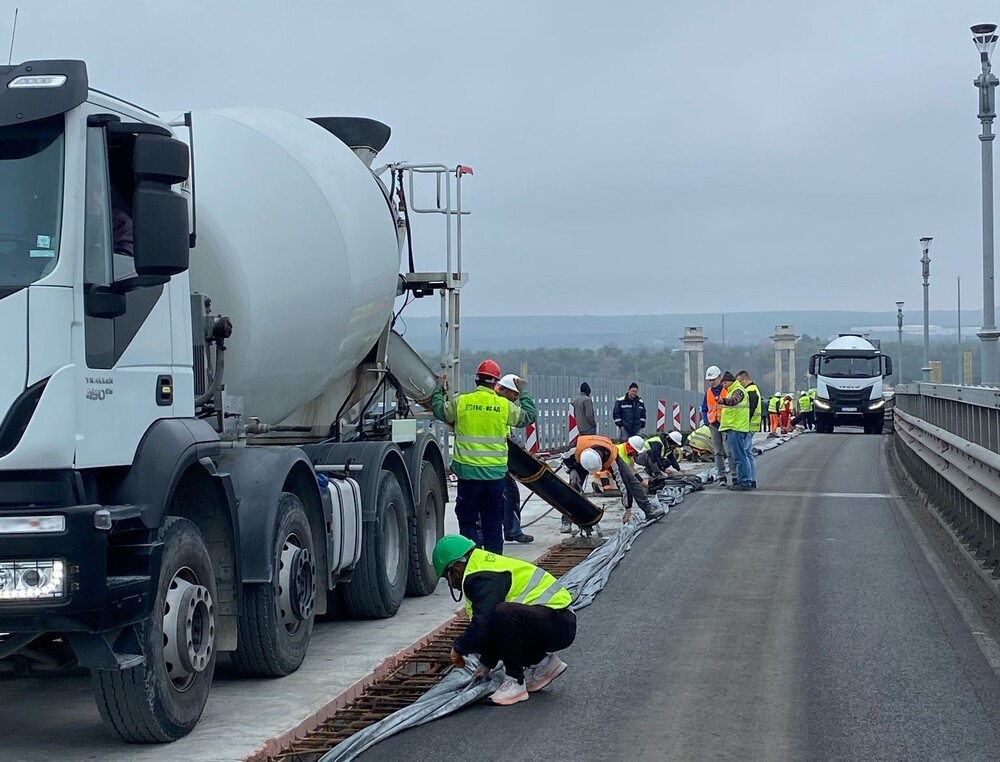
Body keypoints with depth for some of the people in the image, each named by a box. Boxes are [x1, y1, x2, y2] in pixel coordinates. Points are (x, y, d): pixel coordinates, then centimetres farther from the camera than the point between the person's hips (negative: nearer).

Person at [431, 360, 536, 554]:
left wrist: (439, 390, 30)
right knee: (493, 523, 11)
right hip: (495, 473, 1)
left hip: (468, 472, -1)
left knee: (468, 520, 8)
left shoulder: (461, 402, -5)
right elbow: (528, 417, 13)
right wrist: (524, 394, 28)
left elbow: (439, 411, 13)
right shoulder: (504, 405, -3)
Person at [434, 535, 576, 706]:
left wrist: (458, 648, -5)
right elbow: (490, 624, 27)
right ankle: (542, 662, 14)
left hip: (558, 624, -11)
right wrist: (486, 664, 29)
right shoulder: (489, 566, 18)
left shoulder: (482, 578, -15)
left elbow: (482, 625, -24)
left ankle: (516, 682, -17)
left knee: (505, 614, -33)